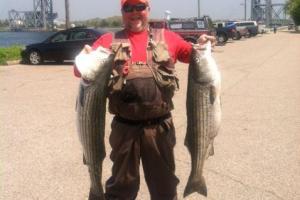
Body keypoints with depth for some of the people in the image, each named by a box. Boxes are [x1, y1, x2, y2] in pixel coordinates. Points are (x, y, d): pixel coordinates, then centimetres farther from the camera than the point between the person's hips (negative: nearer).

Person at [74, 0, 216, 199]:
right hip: (124, 127, 0)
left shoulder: (167, 37, 7)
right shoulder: (109, 40, 5)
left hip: (160, 126, 1)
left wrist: (202, 45, -7)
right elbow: (80, 70, 1)